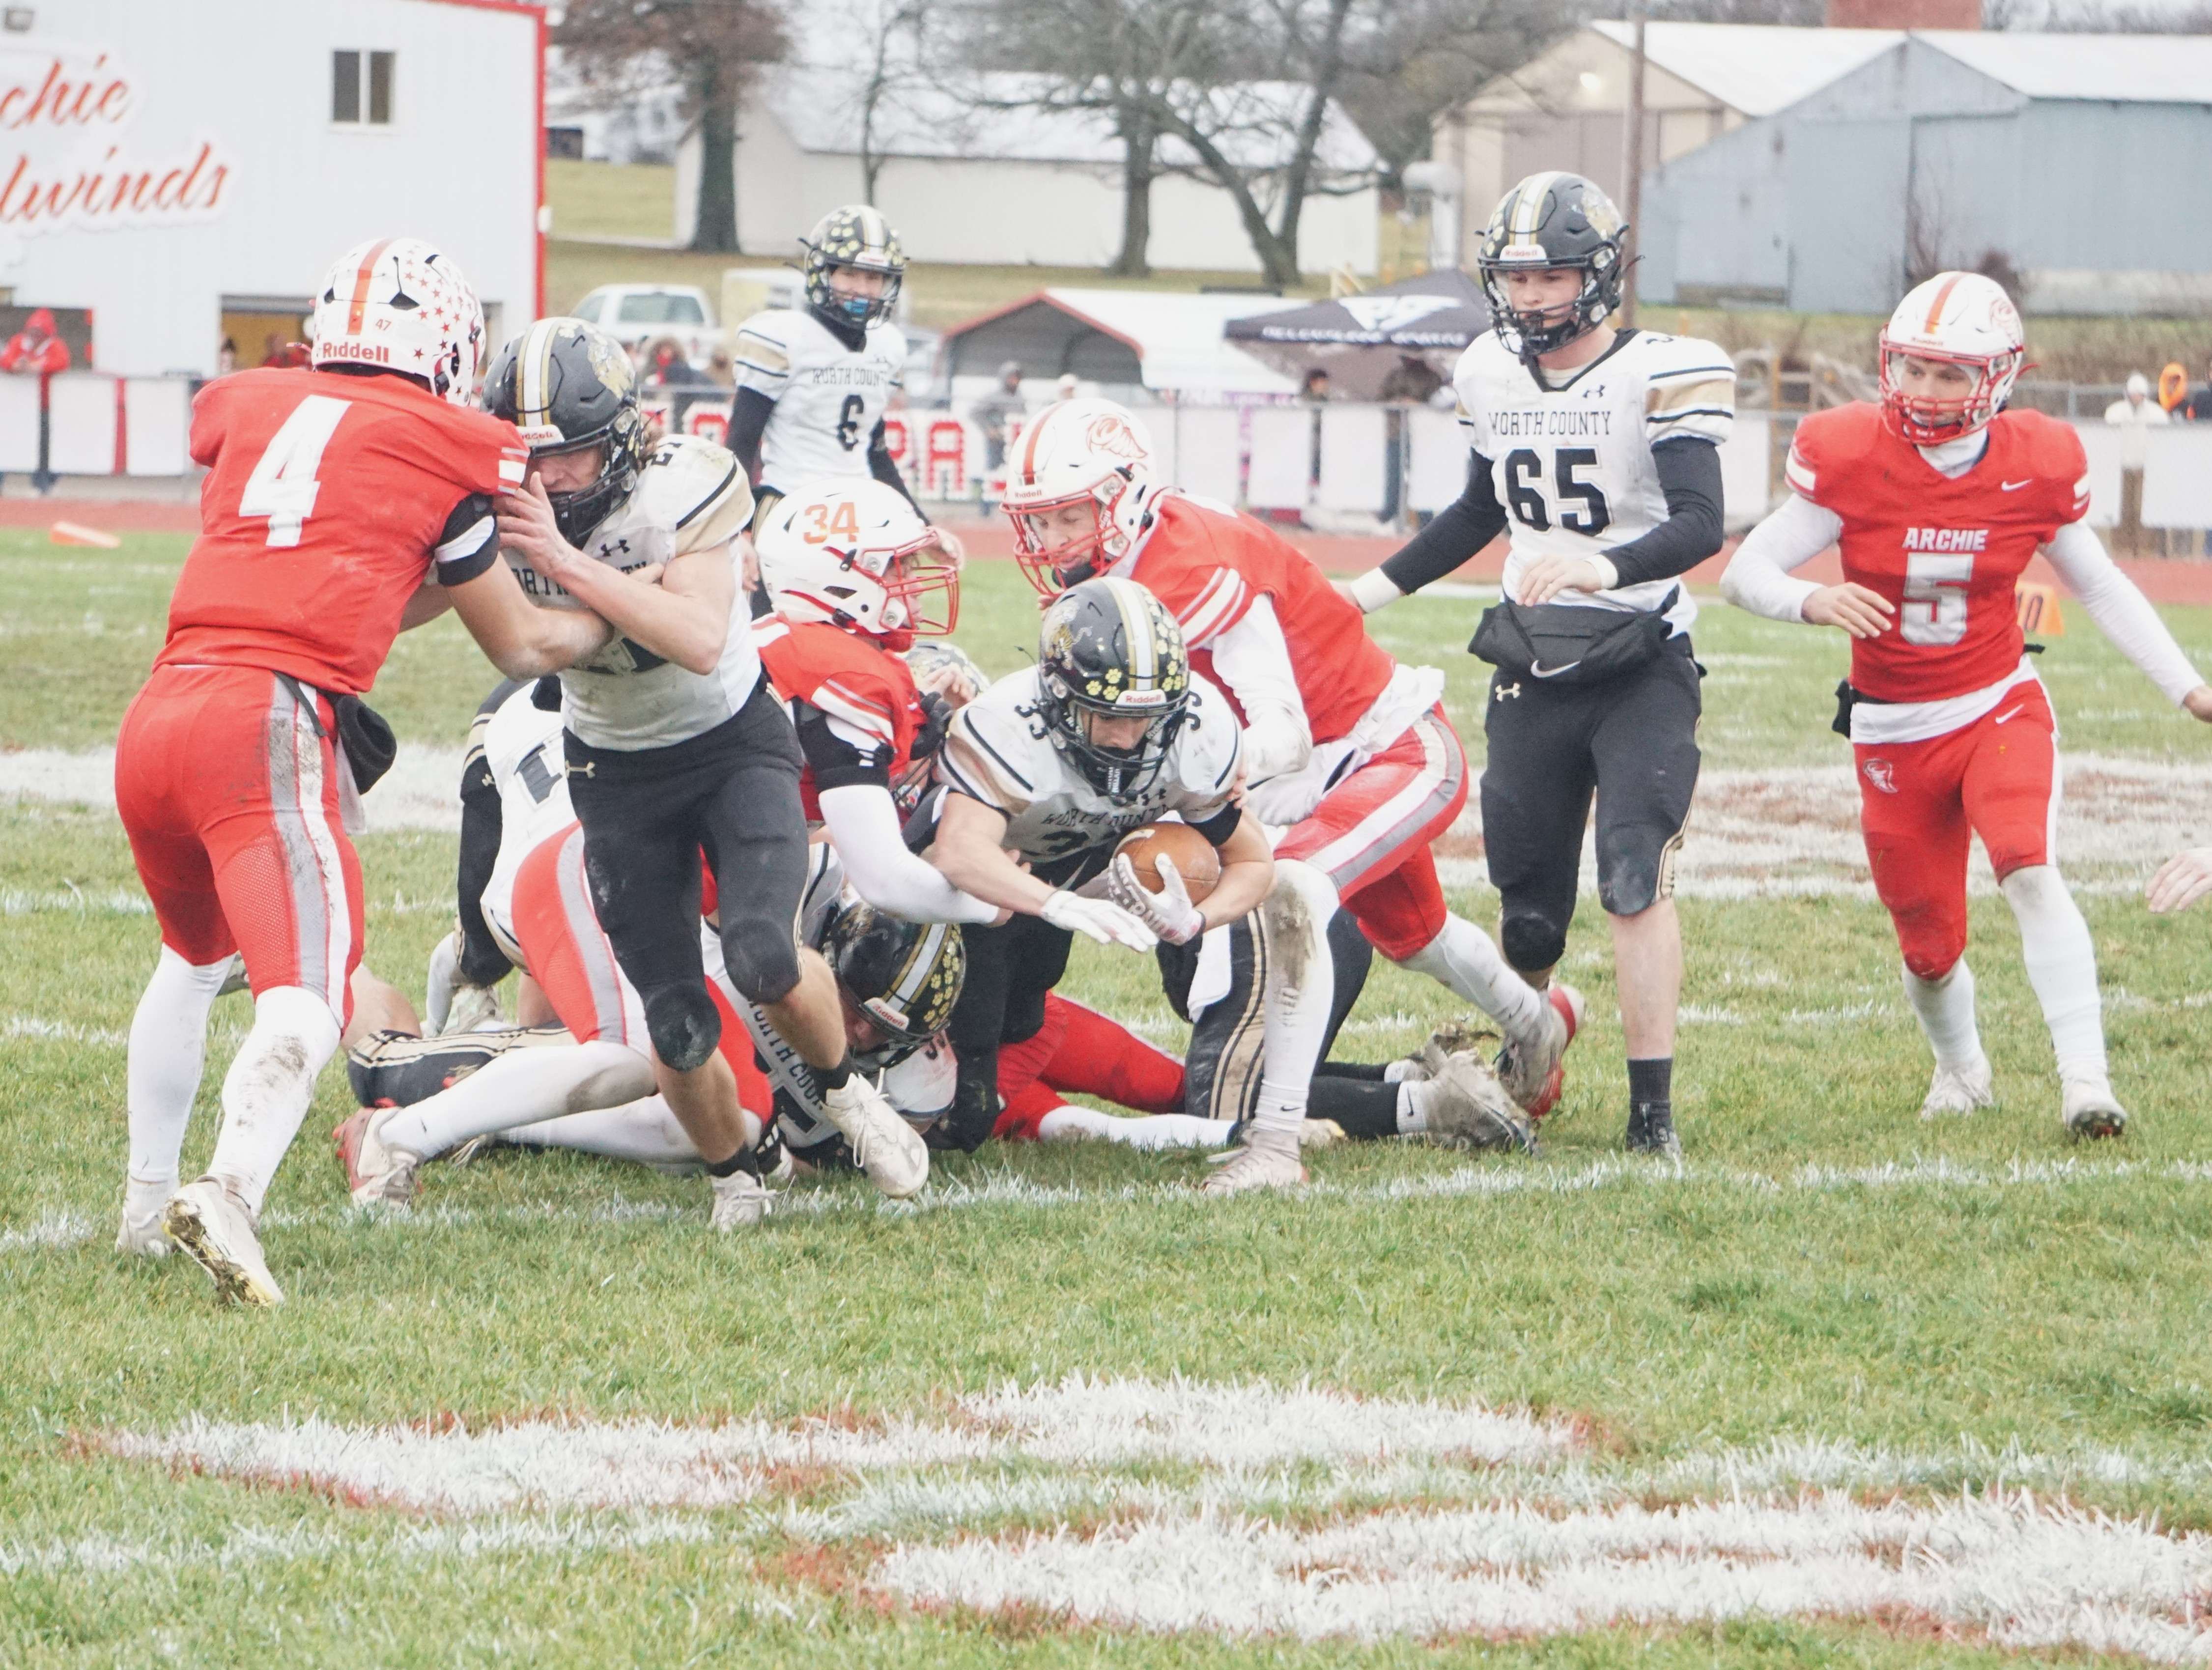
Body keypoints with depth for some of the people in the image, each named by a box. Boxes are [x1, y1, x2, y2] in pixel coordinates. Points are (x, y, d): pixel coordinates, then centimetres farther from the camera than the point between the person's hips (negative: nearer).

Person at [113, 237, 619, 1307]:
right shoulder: (441, 455, 8)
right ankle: (229, 1191, -39)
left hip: (159, 711, 6)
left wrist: (448, 578, 33)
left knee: (196, 955, 30)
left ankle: (145, 1206, 32)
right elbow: (522, 648, 19)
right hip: (273, 724, -6)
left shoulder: (245, 407, 19)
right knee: (302, 1003, -14)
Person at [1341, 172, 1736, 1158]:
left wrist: (1606, 566, -40)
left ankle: (1652, 1110, -16)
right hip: (1532, 670, 5)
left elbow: (1702, 523, -23)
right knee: (1526, 905, 8)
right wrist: (1378, 590, 22)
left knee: (1636, 883, -17)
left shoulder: (1660, 376, -13)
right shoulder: (1492, 375, 7)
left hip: (1642, 671, -5)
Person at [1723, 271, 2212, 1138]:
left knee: (2030, 871, -27)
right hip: (1893, 733, 0)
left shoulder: (2035, 466, -8)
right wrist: (1812, 602, -36)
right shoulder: (1850, 458, -13)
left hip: (1998, 708, 0)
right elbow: (1745, 572, -13)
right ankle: (1961, 1068, 40)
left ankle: (2085, 1079, -28)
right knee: (1929, 947, 8)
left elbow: (2101, 586, 7)